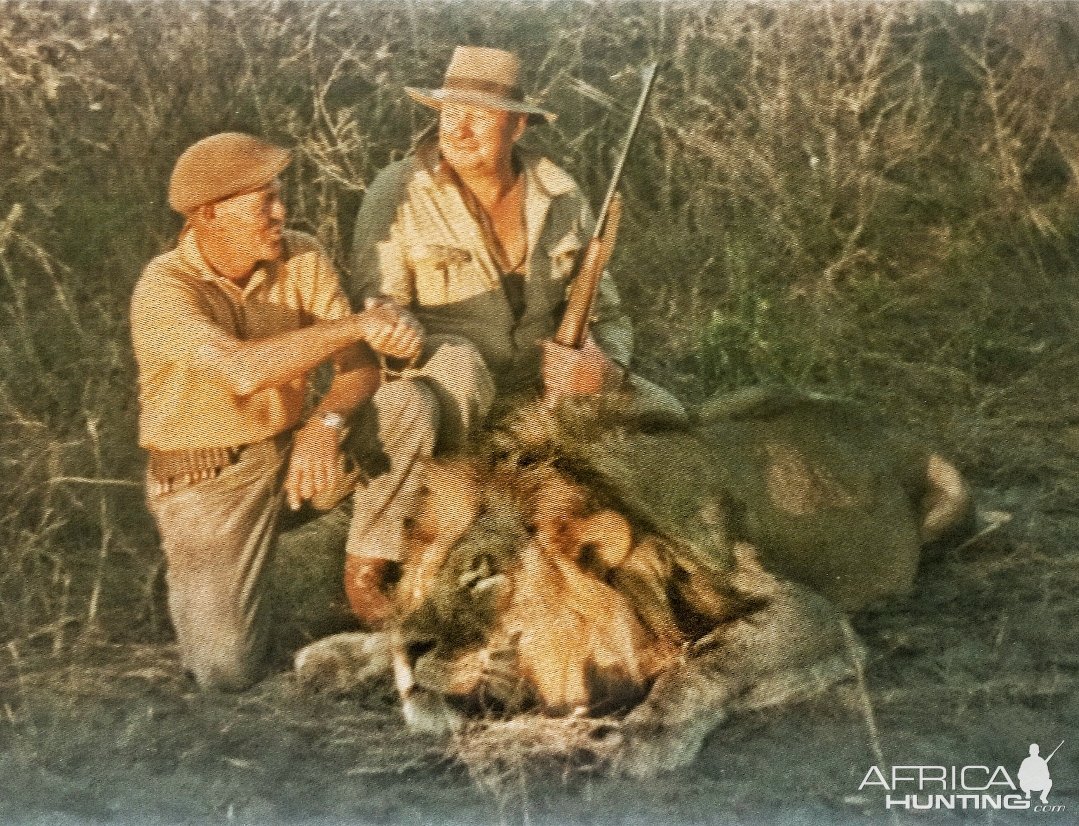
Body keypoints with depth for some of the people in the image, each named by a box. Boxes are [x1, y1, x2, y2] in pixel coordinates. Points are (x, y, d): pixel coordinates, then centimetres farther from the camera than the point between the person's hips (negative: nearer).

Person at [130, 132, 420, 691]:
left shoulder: (301, 258, -10)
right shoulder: (163, 289, -24)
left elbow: (359, 365, -16)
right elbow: (244, 370, -42)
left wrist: (325, 423, -37)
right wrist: (357, 324, -44)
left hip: (289, 450, 4)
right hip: (204, 478, -4)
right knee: (230, 671, -12)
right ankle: (201, 575, 21)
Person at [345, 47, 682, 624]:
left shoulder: (559, 198, 2)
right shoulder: (400, 193, -11)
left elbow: (605, 315, 7)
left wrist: (605, 364, -18)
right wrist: (461, 363, -33)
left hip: (538, 384, 4)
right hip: (443, 381, -4)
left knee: (659, 413, -12)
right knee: (408, 407, -39)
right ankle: (365, 579, -24)